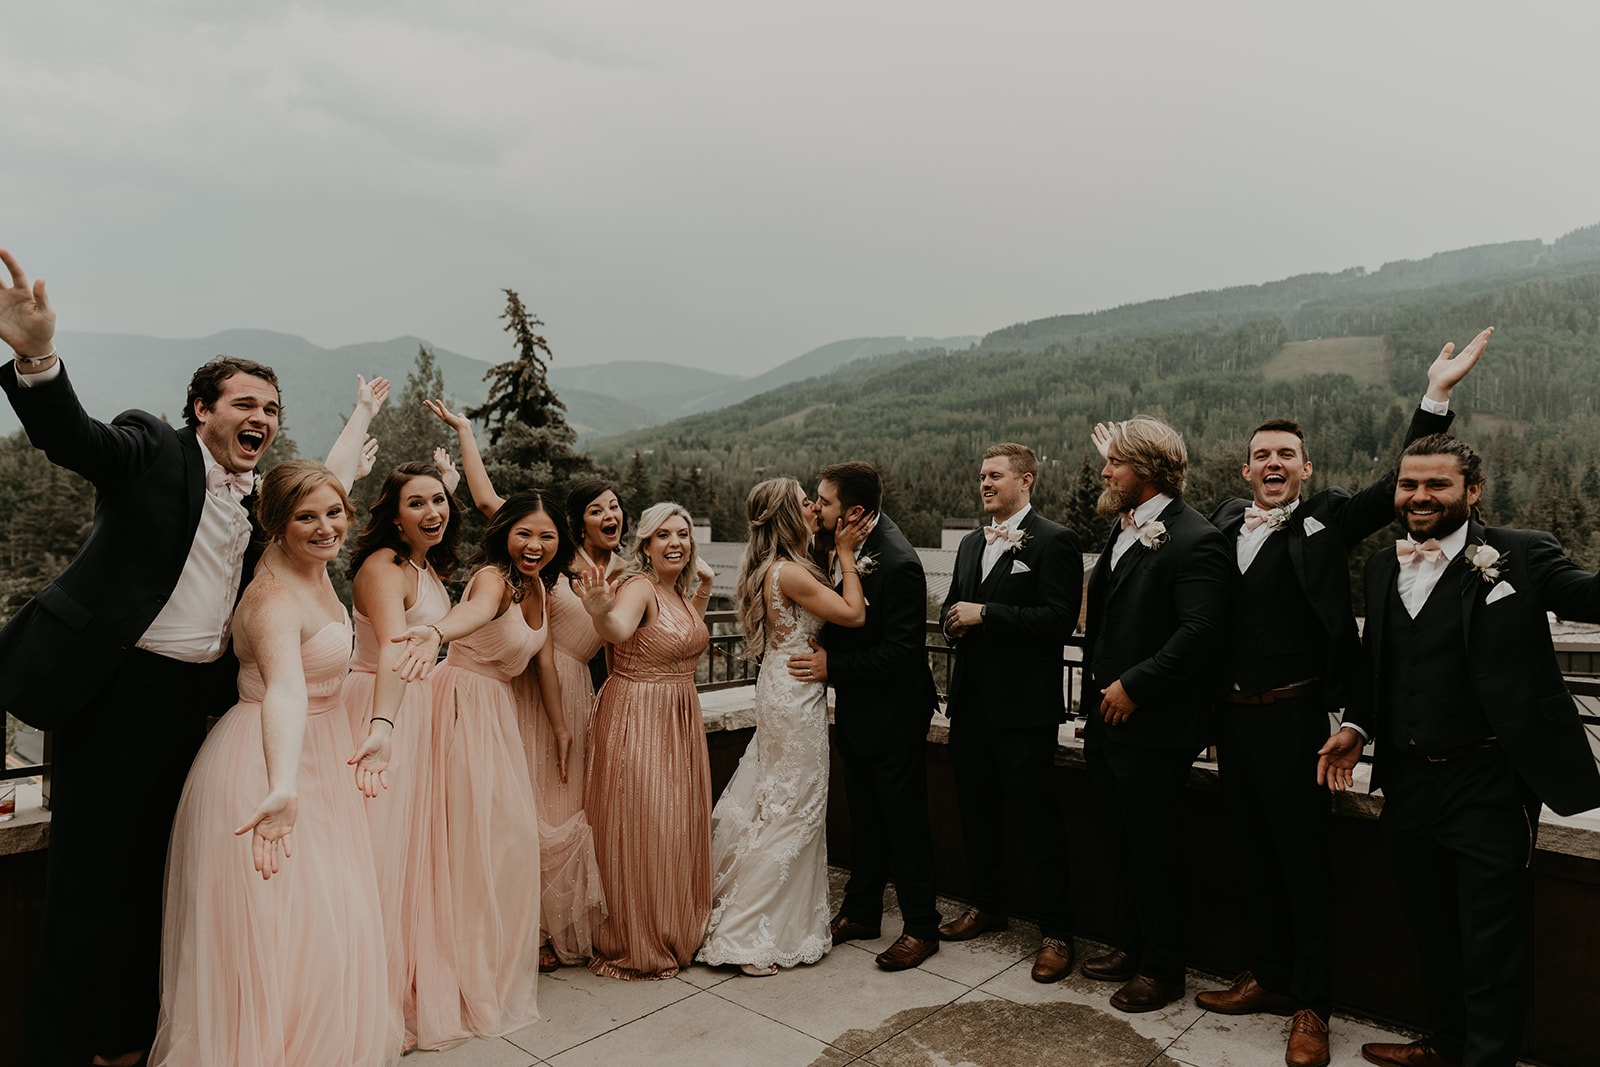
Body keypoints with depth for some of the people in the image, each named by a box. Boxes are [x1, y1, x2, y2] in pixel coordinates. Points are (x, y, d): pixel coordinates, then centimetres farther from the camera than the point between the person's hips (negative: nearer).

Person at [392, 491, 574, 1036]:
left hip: (500, 710, 9)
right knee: (474, 838, -1)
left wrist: (561, 729, 14)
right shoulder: (494, 577, -20)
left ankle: (500, 969, 33)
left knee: (513, 834, 15)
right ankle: (470, 979, 15)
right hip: (465, 705, -8)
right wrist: (436, 633, -67)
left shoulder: (538, 586, 6)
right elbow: (476, 608, -46)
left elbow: (544, 659, 12)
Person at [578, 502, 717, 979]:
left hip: (681, 720, 9)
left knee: (678, 828, 18)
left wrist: (703, 591, 12)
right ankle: (635, 947, 18)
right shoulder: (639, 587, -17)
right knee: (638, 832, 1)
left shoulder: (678, 591, 7)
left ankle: (677, 934, 36)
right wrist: (601, 612, -62)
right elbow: (617, 630, -39)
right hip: (636, 719, -9)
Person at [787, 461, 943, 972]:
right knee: (864, 814, 21)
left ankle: (921, 927, 22)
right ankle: (861, 911, 37)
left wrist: (832, 665, -23)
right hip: (855, 709, 9)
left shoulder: (899, 565, -27)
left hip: (893, 714, -8)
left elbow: (902, 651, -26)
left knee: (903, 819, 5)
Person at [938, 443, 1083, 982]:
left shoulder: (1054, 541, -9)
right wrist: (954, 621, -1)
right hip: (971, 700, 8)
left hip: (1024, 705, -7)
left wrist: (984, 614, -19)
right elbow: (952, 604, 23)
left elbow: (1060, 618, -19)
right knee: (976, 810, 17)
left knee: (1035, 818, -1)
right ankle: (988, 905, 36)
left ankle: (1057, 932, 14)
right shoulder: (971, 543, 15)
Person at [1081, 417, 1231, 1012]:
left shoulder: (1195, 542, -16)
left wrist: (1132, 686, -19)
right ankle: (1131, 946, 37)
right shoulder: (1122, 531, 13)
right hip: (1107, 719, 8)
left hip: (1153, 729, -8)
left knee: (1154, 851, 6)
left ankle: (1162, 971, 24)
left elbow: (1200, 633, -24)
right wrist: (1098, 685, 12)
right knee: (1123, 845, 20)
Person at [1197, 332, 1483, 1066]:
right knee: (1255, 855, 17)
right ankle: (1268, 978, 34)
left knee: (1303, 860, 6)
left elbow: (1403, 486, -9)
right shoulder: (1225, 522, 9)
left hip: (1292, 717, -4)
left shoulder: (1325, 522, -2)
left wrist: (1437, 394, -16)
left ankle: (1311, 1006, 22)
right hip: (1232, 716, 5)